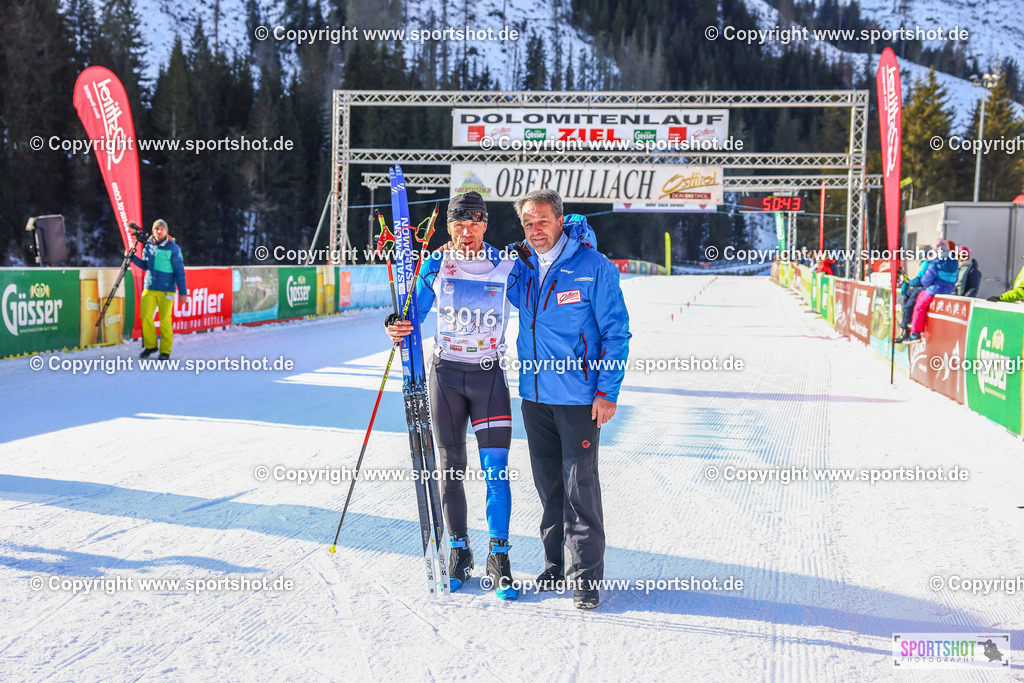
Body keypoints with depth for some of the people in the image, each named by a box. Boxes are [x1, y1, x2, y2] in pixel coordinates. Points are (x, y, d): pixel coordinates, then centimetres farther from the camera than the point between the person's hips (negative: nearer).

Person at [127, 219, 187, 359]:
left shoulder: (173, 248, -4)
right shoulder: (148, 246, 9)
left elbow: (179, 271, -4)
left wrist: (182, 291, -6)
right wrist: (132, 258, 9)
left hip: (166, 291, -4)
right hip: (149, 289, 4)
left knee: (165, 320, -4)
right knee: (145, 316, -4)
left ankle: (165, 351, 7)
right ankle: (150, 346, 14)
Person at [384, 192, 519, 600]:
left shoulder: (506, 267, -3)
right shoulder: (435, 267, -1)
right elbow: (414, 313, 3)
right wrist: (396, 327, -17)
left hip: (489, 375, -1)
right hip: (445, 374, 1)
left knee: (496, 469, -8)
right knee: (450, 468, 7)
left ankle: (499, 556, 3)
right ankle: (459, 550, 22)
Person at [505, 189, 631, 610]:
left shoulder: (593, 267, -9)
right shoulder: (521, 267, 6)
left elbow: (616, 332, -7)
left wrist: (607, 390, -12)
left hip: (578, 397, -5)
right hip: (534, 394, 5)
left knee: (580, 485, -5)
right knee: (548, 484, 13)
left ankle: (587, 575, 5)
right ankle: (555, 565, 26)